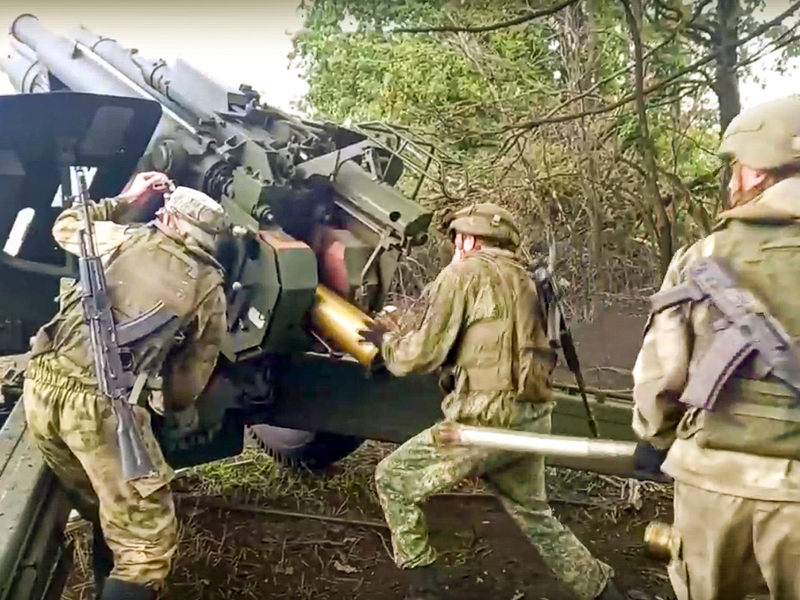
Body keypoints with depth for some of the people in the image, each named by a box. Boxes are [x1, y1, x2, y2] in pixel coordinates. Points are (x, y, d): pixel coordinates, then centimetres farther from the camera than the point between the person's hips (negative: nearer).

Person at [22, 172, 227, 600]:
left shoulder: (120, 238, 15)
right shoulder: (209, 288, 9)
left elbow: (66, 227, 36)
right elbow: (194, 368, 16)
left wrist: (124, 201, 41)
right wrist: (180, 411, 35)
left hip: (42, 383, 6)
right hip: (101, 402, -5)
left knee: (105, 515, 26)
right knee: (147, 543, 4)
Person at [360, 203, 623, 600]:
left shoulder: (463, 274, -4)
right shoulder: (523, 280, 19)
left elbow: (424, 353, -7)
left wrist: (385, 341, 13)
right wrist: (406, 333, 25)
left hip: (487, 419, -8)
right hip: (532, 418, 8)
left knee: (393, 479, 8)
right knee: (534, 514, 27)